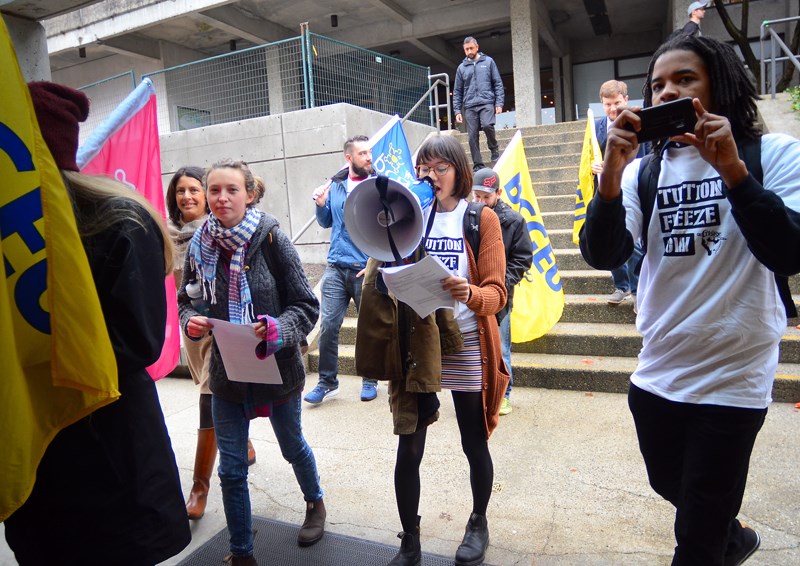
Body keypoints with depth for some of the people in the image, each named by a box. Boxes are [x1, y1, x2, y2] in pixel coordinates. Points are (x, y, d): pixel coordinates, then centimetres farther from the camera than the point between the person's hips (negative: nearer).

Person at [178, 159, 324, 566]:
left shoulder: (272, 239, -16)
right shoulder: (200, 245, -6)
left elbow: (306, 305, -12)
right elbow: (186, 300, 7)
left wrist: (280, 329, -30)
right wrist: (190, 321, -14)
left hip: (277, 365, -2)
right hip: (226, 369, 2)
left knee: (292, 446, 21)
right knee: (231, 469, 9)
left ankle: (314, 502, 53)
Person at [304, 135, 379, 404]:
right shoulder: (335, 185, 8)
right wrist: (320, 204, -2)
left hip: (367, 270, -2)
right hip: (336, 268, 3)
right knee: (328, 326, -1)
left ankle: (370, 380, 26)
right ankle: (327, 381, 14)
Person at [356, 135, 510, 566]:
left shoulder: (481, 218, -1)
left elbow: (496, 292, -7)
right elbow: (386, 277, 3)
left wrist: (470, 294, -29)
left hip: (467, 348, -1)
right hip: (416, 348, 2)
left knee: (474, 445, 13)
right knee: (408, 450, 3)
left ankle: (478, 523, 39)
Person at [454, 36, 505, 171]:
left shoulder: (488, 61, 9)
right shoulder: (461, 67, 14)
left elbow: (498, 84, 6)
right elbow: (457, 91, 14)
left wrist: (499, 103, -5)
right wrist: (457, 110, 4)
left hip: (487, 103, -2)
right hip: (470, 106, 2)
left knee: (487, 125, -27)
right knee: (472, 136, -3)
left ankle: (494, 149, 0)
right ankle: (478, 166, 5)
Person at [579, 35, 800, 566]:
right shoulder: (645, 171, 2)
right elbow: (603, 254, -11)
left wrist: (729, 167, -25)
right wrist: (612, 170, -24)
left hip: (732, 378, -4)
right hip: (655, 375, 5)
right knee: (673, 489, 27)